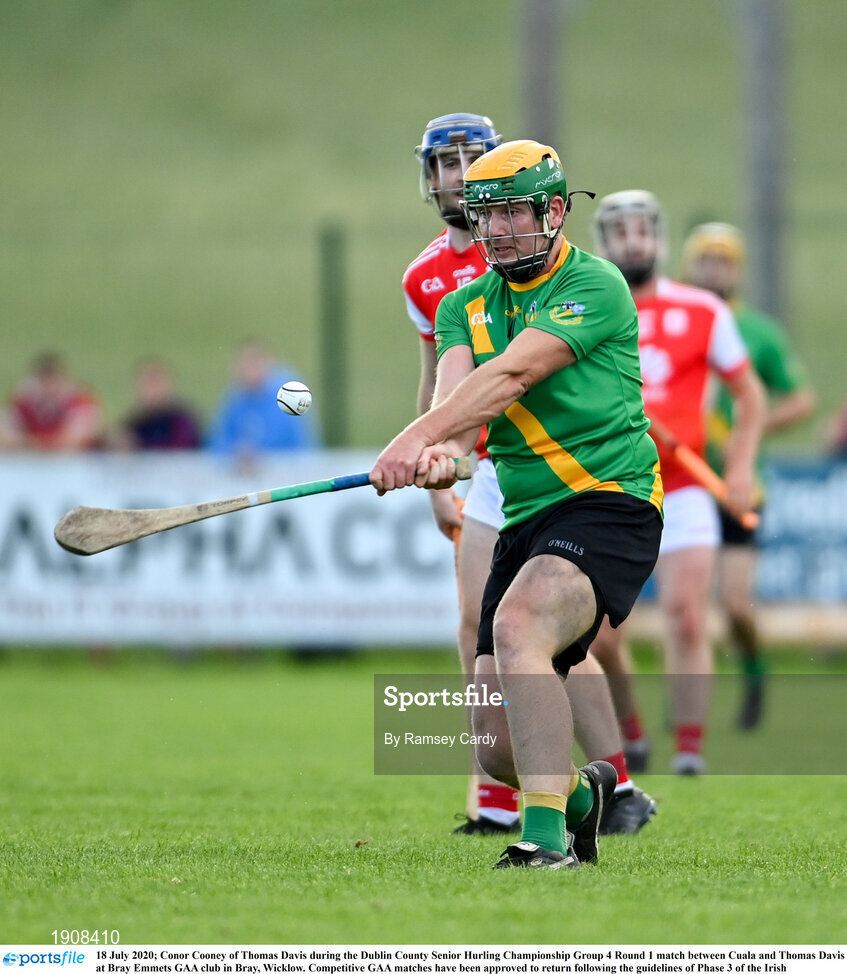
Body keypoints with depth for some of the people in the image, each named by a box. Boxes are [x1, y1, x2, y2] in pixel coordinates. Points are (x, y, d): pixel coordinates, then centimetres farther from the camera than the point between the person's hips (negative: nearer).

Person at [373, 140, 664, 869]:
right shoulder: (463, 307, 13)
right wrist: (442, 452, -30)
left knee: (517, 625, -35)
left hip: (608, 502, -7)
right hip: (524, 524, 7)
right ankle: (581, 792, 34)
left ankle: (548, 838, -34)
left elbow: (508, 376, -21)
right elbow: (457, 393, -6)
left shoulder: (595, 286, -7)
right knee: (498, 750, 0)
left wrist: (415, 437, -33)